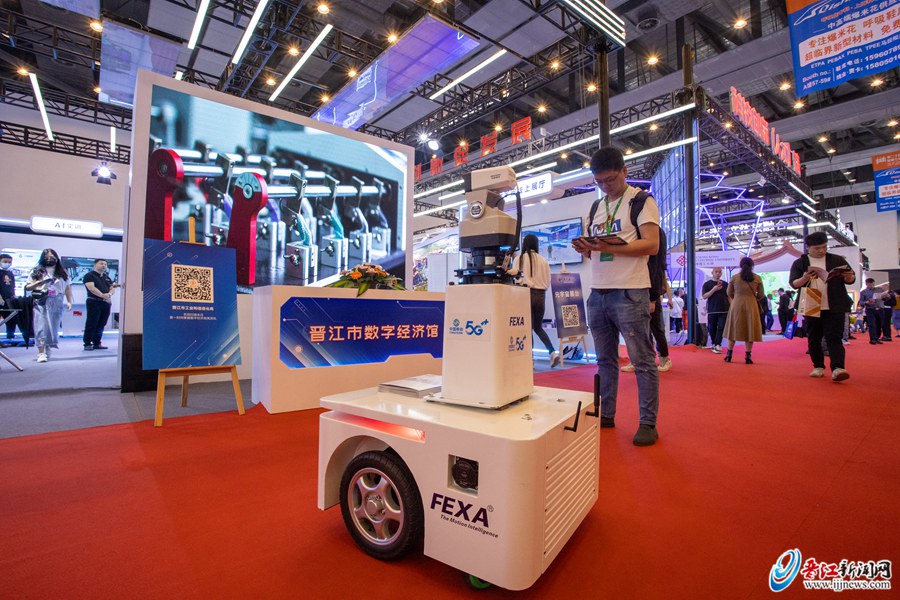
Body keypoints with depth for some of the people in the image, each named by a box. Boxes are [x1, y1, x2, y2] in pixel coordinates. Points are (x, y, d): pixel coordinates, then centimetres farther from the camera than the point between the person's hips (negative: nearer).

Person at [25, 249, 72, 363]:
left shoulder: (62, 273, 12)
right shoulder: (37, 272, 8)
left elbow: (67, 288, 12)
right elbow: (27, 287, 8)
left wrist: (69, 301, 2)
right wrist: (39, 282, -11)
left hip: (56, 303, 1)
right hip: (40, 303, -1)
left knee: (53, 327, 3)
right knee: (41, 327, -8)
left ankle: (47, 349, 21)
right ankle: (41, 353, -9)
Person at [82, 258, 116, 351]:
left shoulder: (107, 277, 21)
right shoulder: (90, 276, 0)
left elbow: (112, 288, 14)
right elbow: (91, 288, -13)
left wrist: (109, 294, -9)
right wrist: (103, 296, -21)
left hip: (105, 303, 6)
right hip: (94, 302, -6)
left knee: (101, 325, 7)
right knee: (91, 324, -6)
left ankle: (97, 343, 13)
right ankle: (87, 343, 0)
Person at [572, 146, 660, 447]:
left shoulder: (642, 201, 1)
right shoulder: (596, 207, 19)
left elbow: (652, 244, -11)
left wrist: (610, 248, -22)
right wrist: (585, 248, -3)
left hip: (629, 292, -6)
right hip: (597, 292, 6)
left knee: (642, 360, 0)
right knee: (605, 359, 12)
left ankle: (648, 423, 10)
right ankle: (605, 414, 22)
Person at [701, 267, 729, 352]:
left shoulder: (725, 284, 11)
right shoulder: (707, 284, 4)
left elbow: (729, 297, 14)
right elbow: (704, 296, -6)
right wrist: (714, 289, -16)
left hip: (723, 310, 1)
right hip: (712, 310, -1)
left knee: (721, 327, -9)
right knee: (712, 328, 6)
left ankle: (717, 345, -13)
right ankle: (714, 344, 22)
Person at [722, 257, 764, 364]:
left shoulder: (734, 277, -1)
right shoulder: (757, 278, 0)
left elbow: (729, 293, 6)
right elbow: (760, 295, 5)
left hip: (736, 305, 0)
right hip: (751, 305, 0)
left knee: (734, 328, 9)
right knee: (750, 330, 6)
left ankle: (729, 354, 11)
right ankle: (748, 356, 6)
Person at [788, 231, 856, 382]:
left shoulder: (837, 260, 8)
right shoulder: (799, 263, 5)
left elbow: (851, 279, 11)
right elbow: (793, 283, -2)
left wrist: (848, 277, -13)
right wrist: (805, 278, -23)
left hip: (834, 307, 0)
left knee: (834, 337, -7)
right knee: (813, 339, 8)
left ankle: (837, 368, -14)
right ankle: (818, 367, 19)